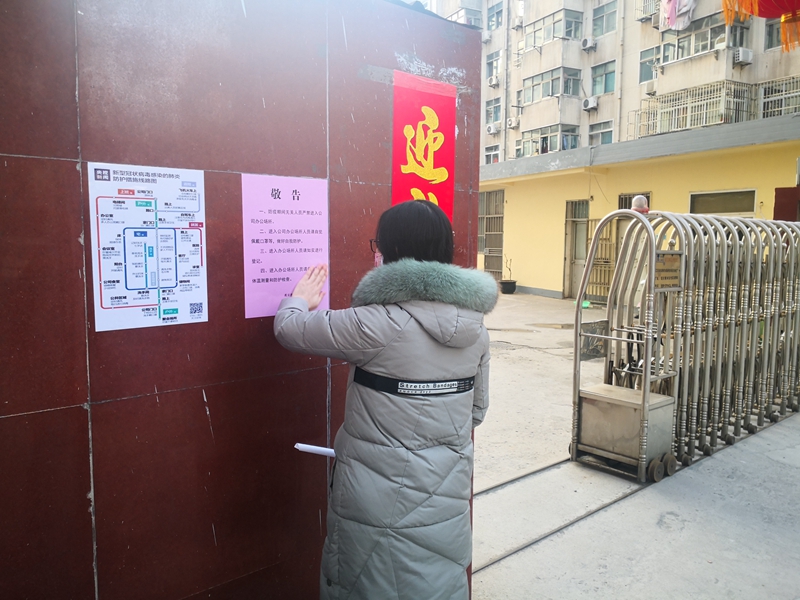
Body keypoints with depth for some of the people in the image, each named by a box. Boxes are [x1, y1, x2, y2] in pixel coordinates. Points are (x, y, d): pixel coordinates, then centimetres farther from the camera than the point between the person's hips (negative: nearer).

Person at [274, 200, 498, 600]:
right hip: (448, 498, 6)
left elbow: (289, 331, -8)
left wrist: (300, 299, 13)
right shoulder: (474, 326, -3)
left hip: (382, 500, -6)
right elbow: (476, 411, 8)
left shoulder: (377, 325, -22)